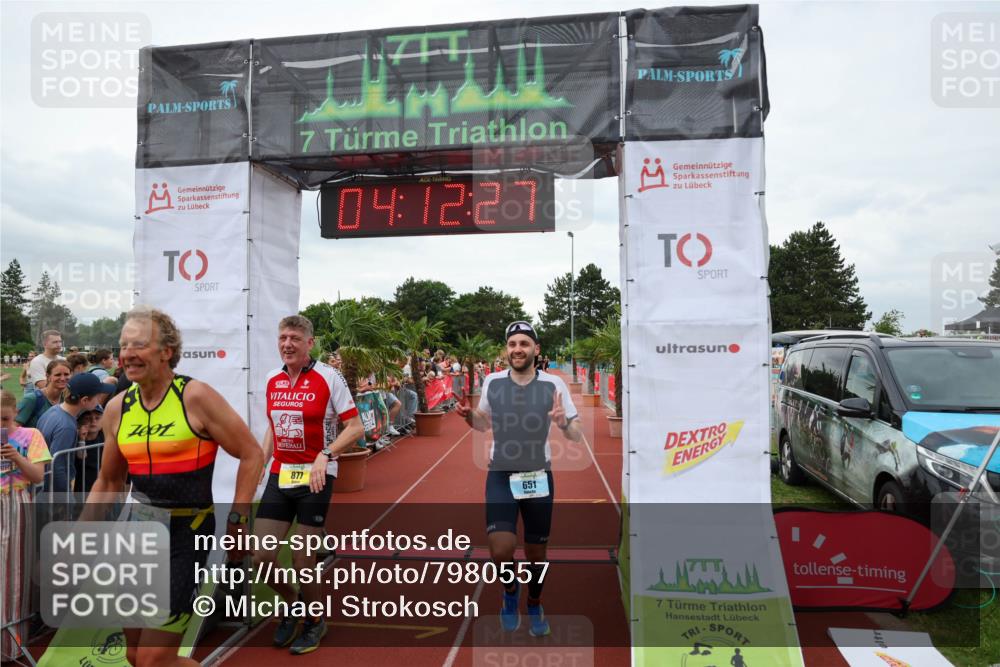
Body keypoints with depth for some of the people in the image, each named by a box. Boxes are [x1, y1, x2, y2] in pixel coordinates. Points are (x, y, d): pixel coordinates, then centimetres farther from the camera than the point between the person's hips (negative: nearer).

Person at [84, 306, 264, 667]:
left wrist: (237, 519, -12)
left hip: (186, 532, -6)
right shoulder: (117, 408, 4)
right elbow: (109, 481, 17)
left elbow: (251, 455, -9)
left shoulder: (195, 397, -14)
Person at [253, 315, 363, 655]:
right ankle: (291, 604, 35)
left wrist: (325, 456, -24)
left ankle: (315, 623, 30)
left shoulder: (328, 377, -11)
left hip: (315, 477, -5)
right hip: (279, 476, 5)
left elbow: (355, 427, -12)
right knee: (261, 558, 3)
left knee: (302, 561, 1)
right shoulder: (272, 380, 6)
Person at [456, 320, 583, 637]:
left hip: (539, 477, 0)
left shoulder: (553, 384, -9)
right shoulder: (492, 382, -4)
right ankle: (510, 588, 21)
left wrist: (564, 423, -27)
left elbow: (577, 437, -5)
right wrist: (468, 415, -9)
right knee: (500, 550, -15)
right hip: (500, 476, 0)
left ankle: (535, 605, 43)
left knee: (536, 553, 13)